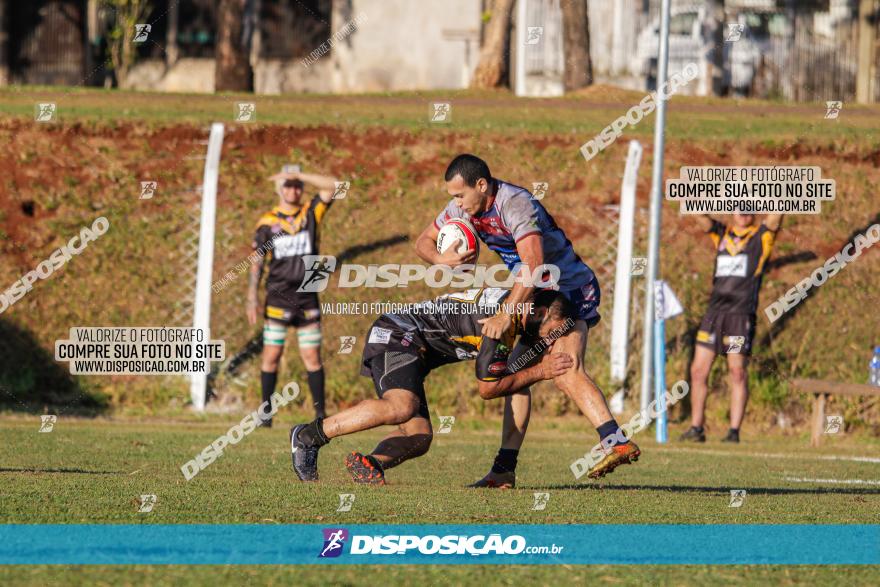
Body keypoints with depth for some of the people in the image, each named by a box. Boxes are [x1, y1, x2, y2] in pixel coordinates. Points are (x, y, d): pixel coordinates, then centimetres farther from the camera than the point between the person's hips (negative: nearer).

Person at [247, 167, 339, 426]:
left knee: (312, 357, 1)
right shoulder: (267, 222, 2)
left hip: (307, 298, 1)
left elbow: (332, 185, -5)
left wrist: (298, 175, -10)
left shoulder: (311, 213, 5)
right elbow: (257, 261, 4)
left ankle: (320, 413, 6)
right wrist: (252, 298, -2)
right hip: (278, 298, -1)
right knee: (271, 355, -4)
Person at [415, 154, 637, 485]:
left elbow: (534, 265, -37)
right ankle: (504, 470, 12)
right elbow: (424, 242, 11)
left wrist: (506, 315, -43)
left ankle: (618, 443, -40)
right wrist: (442, 259, -13)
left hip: (571, 290, -10)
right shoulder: (463, 206, 1)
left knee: (565, 373, -28)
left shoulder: (516, 205, -27)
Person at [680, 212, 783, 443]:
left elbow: (776, 215, -6)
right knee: (698, 370, 2)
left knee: (737, 372, -5)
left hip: (741, 314, -4)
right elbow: (700, 216, 11)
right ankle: (696, 428, 9)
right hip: (714, 311, 4)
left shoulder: (762, 236, 7)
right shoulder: (722, 234, 17)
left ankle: (734, 431, -2)